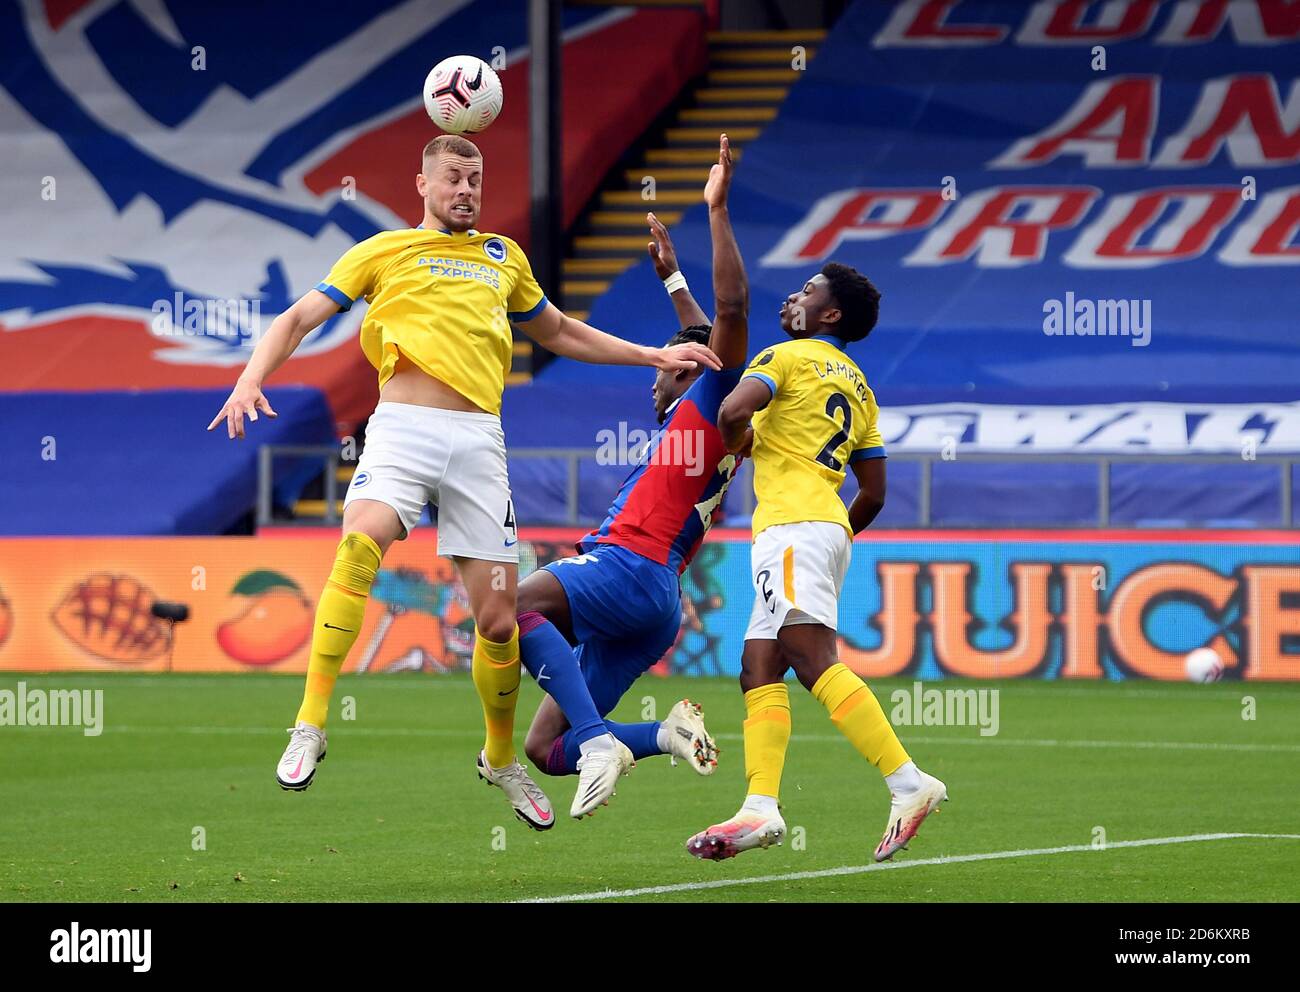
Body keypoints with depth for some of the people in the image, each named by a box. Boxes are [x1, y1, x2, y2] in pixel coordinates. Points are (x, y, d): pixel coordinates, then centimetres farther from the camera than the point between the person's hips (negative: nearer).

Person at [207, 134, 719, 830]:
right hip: (404, 426, -3)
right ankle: (310, 727, -27)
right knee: (359, 546, -32)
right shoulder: (384, 251, 14)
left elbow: (558, 332, 38)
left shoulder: (503, 257, 24)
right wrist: (252, 380, -9)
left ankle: (501, 758, 23)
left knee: (498, 616, -1)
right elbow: (300, 318, 8)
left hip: (479, 436, 3)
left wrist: (650, 356, 34)